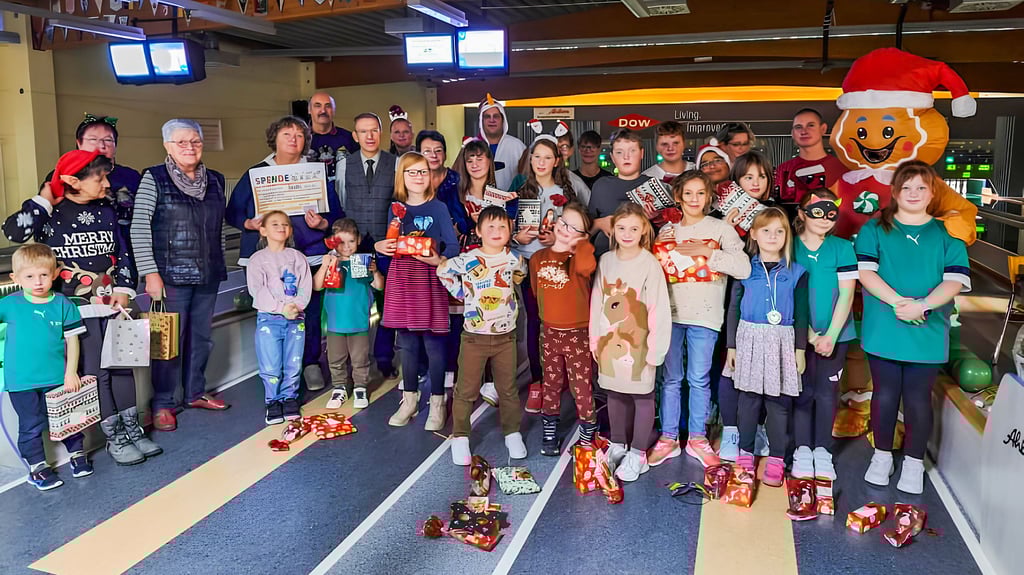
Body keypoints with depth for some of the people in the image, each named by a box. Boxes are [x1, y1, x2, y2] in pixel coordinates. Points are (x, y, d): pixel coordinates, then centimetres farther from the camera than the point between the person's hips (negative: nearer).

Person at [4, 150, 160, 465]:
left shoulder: (107, 210, 6)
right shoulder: (51, 214, -7)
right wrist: (44, 200, -16)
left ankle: (133, 431, 17)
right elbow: (15, 231, -25)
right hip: (77, 308, -4)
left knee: (122, 366, 7)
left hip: (112, 302, 4)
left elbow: (123, 253, 10)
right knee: (95, 372, 0)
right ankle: (115, 439, 11)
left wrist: (123, 290, 0)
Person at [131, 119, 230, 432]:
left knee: (201, 336, 13)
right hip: (171, 276, -5)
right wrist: (150, 273, -13)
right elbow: (139, 228, -8)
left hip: (208, 275, 5)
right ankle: (162, 404, 12)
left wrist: (220, 265, 14)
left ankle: (195, 393, 28)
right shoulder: (154, 179, -4)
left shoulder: (215, 180, 10)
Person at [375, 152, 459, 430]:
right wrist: (379, 246, -6)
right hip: (401, 279, 4)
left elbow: (453, 246, -7)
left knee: (433, 342, -1)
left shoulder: (438, 207, -2)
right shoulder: (396, 208, 10)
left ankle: (437, 403, 12)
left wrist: (439, 260, -26)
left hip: (429, 279, -4)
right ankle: (409, 400, 24)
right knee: (407, 343, 10)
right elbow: (391, 244, 16)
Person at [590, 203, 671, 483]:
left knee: (642, 395, 5)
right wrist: (595, 339, 6)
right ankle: (617, 446, 31)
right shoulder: (606, 260, 3)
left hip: (638, 341, -4)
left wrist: (655, 348, -13)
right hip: (610, 339, 5)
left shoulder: (650, 263, -11)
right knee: (615, 393, 15)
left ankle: (637, 454, 17)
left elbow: (659, 308, -12)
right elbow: (597, 301, 7)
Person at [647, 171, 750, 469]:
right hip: (670, 312, 3)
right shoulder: (667, 230, 12)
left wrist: (706, 251, -14)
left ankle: (697, 438, 19)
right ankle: (668, 437, 17)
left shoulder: (721, 229, 1)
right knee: (671, 378, 8)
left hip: (704, 315, -2)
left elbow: (744, 268, -10)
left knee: (699, 379, 4)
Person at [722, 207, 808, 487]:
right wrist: (731, 346, 3)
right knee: (748, 397, 6)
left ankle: (776, 459, 11)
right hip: (749, 339, 0)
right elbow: (733, 308, 5)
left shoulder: (796, 272, 4)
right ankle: (745, 453, 19)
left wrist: (800, 349, 1)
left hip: (782, 342, 0)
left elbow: (801, 313, 6)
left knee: (778, 401, 2)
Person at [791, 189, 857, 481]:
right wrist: (809, 334, -9)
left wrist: (830, 335, -12)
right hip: (799, 333, 0)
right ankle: (802, 450, 15)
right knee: (803, 392, 4)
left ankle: (822, 451, 17)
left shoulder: (842, 248, 0)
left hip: (835, 334, 1)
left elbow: (846, 294, -4)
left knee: (827, 392, 5)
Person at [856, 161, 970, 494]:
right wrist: (897, 301, -19)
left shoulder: (947, 234, 7)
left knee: (918, 398, 6)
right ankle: (882, 456, 26)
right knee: (885, 394, 8)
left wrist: (923, 305, -19)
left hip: (927, 332, 1)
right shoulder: (875, 229, 5)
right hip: (883, 329, 0)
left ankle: (914, 463, 22)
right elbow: (864, 270, -6)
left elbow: (955, 280, -2)